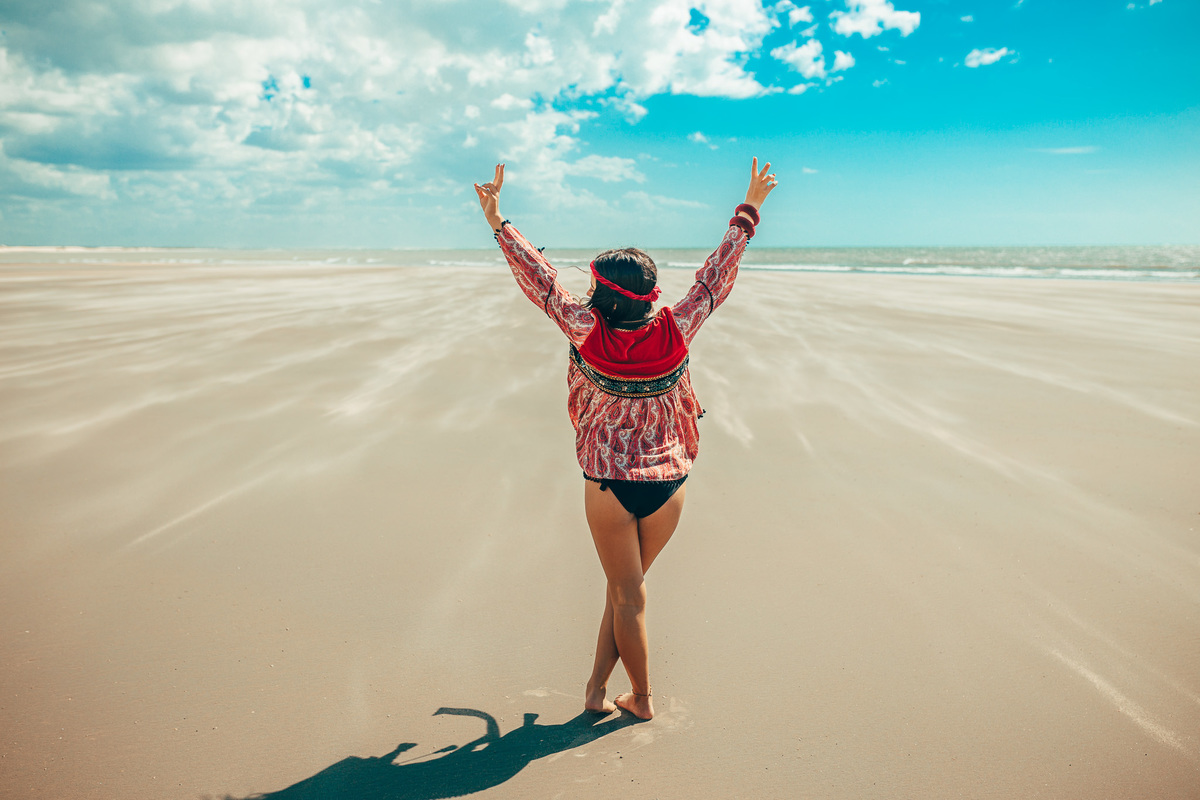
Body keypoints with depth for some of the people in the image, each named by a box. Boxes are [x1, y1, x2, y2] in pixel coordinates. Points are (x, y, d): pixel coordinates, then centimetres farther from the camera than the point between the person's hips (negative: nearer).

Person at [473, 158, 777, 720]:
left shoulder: (587, 332, -14)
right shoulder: (675, 332, -8)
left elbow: (541, 281, -7)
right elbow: (715, 279, 2)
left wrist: (498, 223, 3)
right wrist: (748, 213, 13)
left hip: (609, 484, -2)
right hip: (668, 483, 3)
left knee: (628, 595, 10)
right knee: (624, 588, 17)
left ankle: (641, 700, 24)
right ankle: (597, 688, 25)